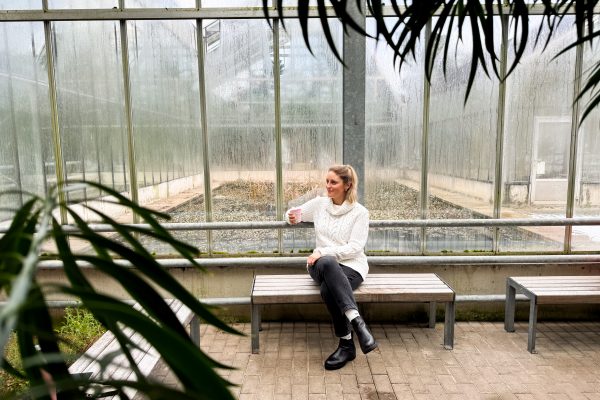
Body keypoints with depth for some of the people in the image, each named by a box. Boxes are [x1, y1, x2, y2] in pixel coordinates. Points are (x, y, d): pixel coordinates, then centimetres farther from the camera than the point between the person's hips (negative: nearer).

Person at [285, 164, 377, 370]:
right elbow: (294, 213, 27)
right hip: (322, 264, 2)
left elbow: (355, 248, -8)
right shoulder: (319, 203, 12)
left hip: (351, 264, -2)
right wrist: (292, 217, 1)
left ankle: (347, 345, -26)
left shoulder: (359, 212, 1)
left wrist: (324, 251, -19)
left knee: (328, 290, -39)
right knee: (327, 264, -39)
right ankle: (358, 322, -42)